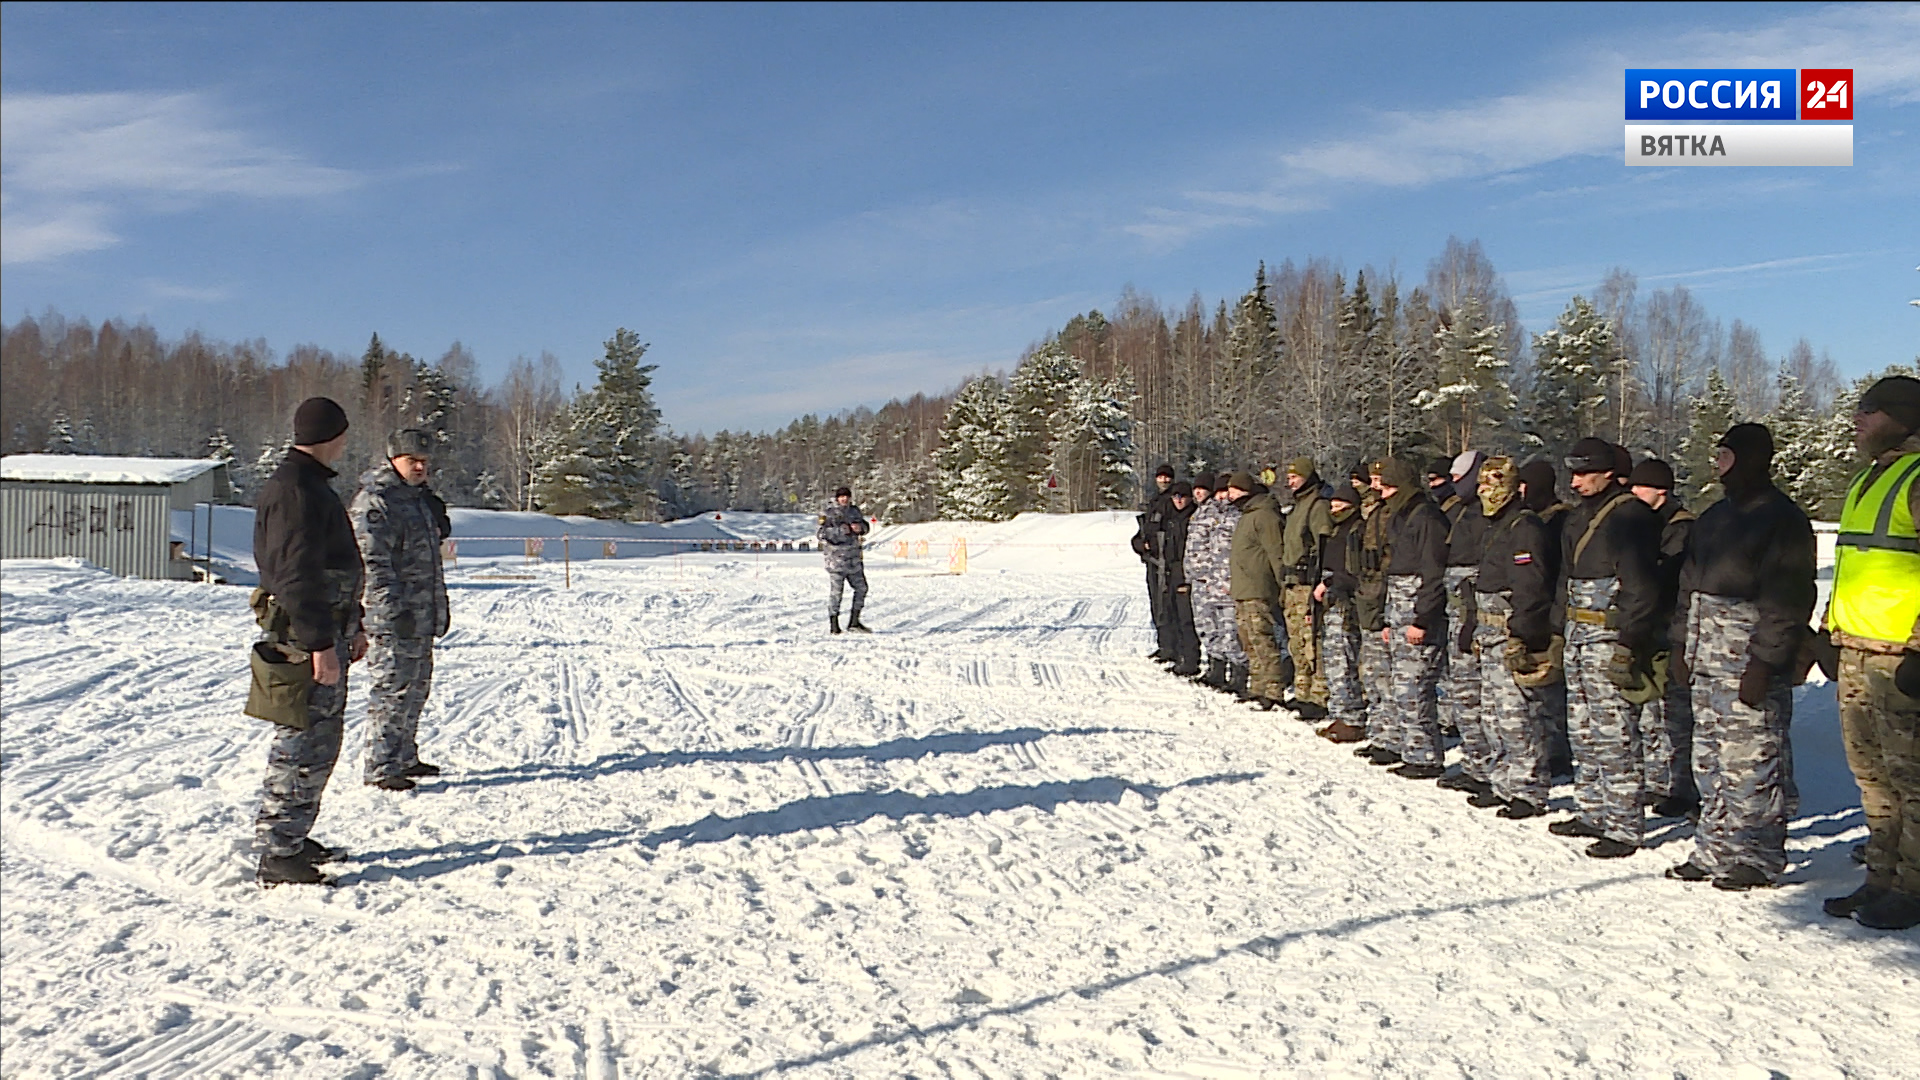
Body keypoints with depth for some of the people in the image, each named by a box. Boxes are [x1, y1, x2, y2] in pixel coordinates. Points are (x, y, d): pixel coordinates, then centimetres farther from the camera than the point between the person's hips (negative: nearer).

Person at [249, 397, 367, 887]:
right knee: (303, 746, -7)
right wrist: (319, 644, -25)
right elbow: (297, 574, -22)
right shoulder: (293, 490, -15)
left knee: (321, 740, 17)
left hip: (326, 633, 11)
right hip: (306, 639, -11)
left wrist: (352, 627, 25)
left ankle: (294, 838, 27)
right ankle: (278, 856, -2)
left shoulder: (312, 486, 19)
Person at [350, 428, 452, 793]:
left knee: (417, 687, 16)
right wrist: (395, 611, -23)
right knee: (393, 690, -6)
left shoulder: (419, 498, 18)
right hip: (393, 621, -10)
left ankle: (404, 757, 28)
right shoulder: (373, 502, -13)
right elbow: (373, 563, -19)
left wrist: (439, 608, 25)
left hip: (422, 618, 10)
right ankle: (379, 767, 2)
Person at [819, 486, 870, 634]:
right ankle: (833, 624, 5)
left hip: (854, 557, 6)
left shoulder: (855, 511, 12)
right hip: (836, 557, -6)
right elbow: (820, 532, -11)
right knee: (835, 590, -4)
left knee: (861, 588, 7)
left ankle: (854, 622, 17)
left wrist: (860, 527, -3)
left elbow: (865, 525, 21)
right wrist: (840, 530, -21)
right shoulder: (827, 513, -4)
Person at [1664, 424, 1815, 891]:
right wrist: (1683, 645, 15)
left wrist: (1764, 662, -19)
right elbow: (1690, 585, 21)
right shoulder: (1715, 516, 17)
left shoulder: (1784, 519, -8)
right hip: (1707, 661, 8)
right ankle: (1714, 850, 20)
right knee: (1710, 762, 12)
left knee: (1750, 764, -4)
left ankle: (1754, 858, 6)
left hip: (1750, 663, -8)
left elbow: (1787, 601, -14)